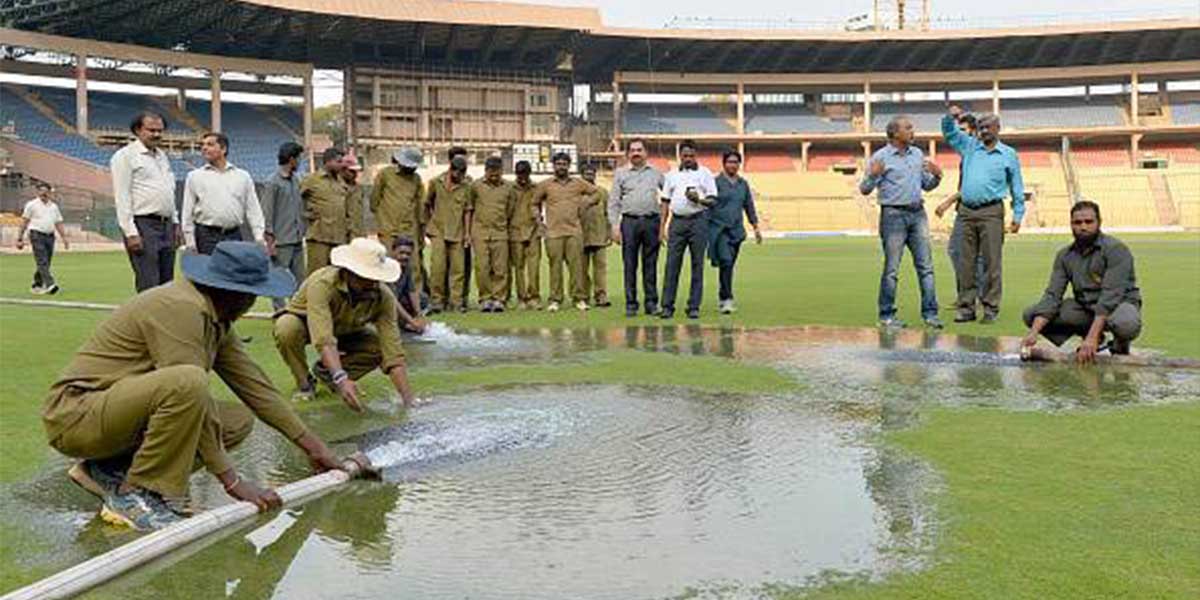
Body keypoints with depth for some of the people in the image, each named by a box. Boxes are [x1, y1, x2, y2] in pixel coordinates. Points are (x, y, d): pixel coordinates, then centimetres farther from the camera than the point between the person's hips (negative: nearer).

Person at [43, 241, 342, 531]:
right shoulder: (180, 308, -23)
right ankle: (133, 495, -17)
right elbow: (189, 389, -25)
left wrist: (312, 445, 9)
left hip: (119, 408, 10)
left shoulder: (214, 316, 6)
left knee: (238, 420, 3)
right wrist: (232, 481, -22)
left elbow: (253, 382, 9)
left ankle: (112, 469, 5)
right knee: (188, 383, -34)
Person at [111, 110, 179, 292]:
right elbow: (122, 197, -11)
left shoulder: (162, 156, 19)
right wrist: (130, 232, -17)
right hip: (143, 224, -8)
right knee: (149, 288, -11)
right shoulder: (125, 156, -5)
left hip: (166, 224, 8)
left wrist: (175, 223, 18)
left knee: (166, 285, 9)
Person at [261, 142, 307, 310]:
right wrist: (270, 239, -12)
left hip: (297, 240, 7)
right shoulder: (273, 182, -8)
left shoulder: (297, 180, 13)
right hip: (281, 241, -7)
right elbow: (266, 213, -9)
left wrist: (303, 231, 14)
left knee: (300, 278, 9)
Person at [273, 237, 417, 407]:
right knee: (287, 329, -36)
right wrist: (341, 379, -63)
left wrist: (408, 399, -39)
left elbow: (393, 351, -30)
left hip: (345, 330, 3)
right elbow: (324, 340, -50)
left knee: (382, 347, -21)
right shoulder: (322, 284, -39)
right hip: (303, 321, -3)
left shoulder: (384, 297, -28)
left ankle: (325, 371, 5)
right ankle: (304, 382, -6)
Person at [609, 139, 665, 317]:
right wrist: (615, 225, -4)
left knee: (650, 264, 4)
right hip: (629, 222, -1)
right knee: (629, 264, 0)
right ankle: (631, 304, 5)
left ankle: (651, 303, 9)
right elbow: (613, 202, 5)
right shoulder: (620, 174, 9)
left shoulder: (656, 173, 12)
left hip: (651, 221, 1)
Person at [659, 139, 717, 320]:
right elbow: (666, 202, 14)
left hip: (698, 220, -2)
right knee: (672, 264, -3)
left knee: (697, 264, 1)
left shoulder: (704, 174, 7)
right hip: (677, 221, 2)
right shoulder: (672, 175, 14)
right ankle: (667, 306, -1)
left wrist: (699, 200, -18)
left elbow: (712, 200, 3)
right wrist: (662, 227, 6)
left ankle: (694, 307, 6)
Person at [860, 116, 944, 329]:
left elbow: (926, 185, 21)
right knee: (891, 269, -2)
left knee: (926, 266, 2)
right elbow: (865, 189, -7)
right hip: (893, 214, -5)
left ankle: (930, 313, 7)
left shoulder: (917, 154, 15)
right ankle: (886, 315, 6)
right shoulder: (880, 157, -4)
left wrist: (937, 176, 1)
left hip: (918, 213, 5)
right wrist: (873, 175, -26)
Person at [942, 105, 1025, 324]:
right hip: (967, 211, 3)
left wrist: (1018, 216, 2)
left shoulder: (1009, 155, 8)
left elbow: (1017, 189, 8)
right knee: (966, 262, 3)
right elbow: (949, 132, 21)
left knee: (992, 262, -5)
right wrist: (951, 117, 0)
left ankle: (991, 307, -2)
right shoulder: (970, 146, 15)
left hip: (991, 212, -3)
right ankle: (966, 307, 7)